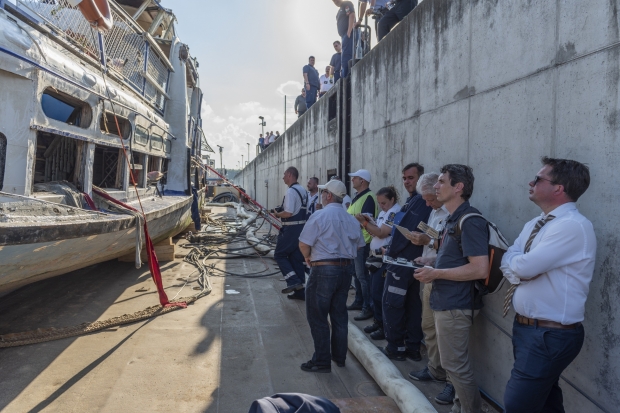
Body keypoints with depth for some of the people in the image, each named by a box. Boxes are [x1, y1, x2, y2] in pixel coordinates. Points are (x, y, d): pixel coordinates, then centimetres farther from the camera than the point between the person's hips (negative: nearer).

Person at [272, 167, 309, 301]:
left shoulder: (291, 191, -16)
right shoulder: (303, 191, 13)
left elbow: (288, 213, -23)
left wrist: (277, 214, -3)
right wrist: (280, 210, 18)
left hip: (291, 229, -9)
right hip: (302, 227, 9)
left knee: (279, 255, 5)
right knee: (296, 258, 13)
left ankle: (293, 281, -5)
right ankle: (299, 291, 16)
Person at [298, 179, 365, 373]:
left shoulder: (319, 216, -13)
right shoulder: (351, 219, 5)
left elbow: (303, 244, -14)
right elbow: (359, 245, 10)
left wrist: (308, 258, 5)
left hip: (324, 270, -6)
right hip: (346, 269, 7)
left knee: (317, 317, 5)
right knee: (339, 314, 17)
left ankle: (321, 361, 10)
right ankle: (339, 356, 28)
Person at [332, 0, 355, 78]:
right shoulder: (340, 9, 26)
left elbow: (352, 15, -14)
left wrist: (349, 32, -23)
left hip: (348, 34, -10)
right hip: (344, 35, 10)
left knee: (346, 57, -18)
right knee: (346, 57, 6)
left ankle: (345, 77, -23)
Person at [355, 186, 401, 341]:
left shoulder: (395, 212, -15)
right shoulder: (384, 213, 15)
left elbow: (381, 233, -21)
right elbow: (375, 231, 13)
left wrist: (364, 222, -17)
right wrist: (367, 222, -4)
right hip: (376, 257, 10)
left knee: (379, 294, -4)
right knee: (374, 292, 15)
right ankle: (378, 322, 28)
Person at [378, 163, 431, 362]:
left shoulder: (418, 201, -17)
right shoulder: (415, 200, 13)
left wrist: (390, 252, -10)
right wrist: (392, 250, 7)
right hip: (413, 261, 10)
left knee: (391, 303, 1)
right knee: (412, 304, 13)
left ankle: (395, 347, 9)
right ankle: (413, 347, 21)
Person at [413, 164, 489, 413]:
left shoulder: (470, 221, -19)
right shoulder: (453, 220, 11)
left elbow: (480, 269, -27)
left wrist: (436, 274, -21)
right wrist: (431, 264, 8)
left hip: (455, 305, -10)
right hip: (446, 301, 10)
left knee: (455, 364, 2)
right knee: (455, 362, 20)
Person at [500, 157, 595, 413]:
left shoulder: (573, 226, -20)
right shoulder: (533, 225, 9)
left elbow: (523, 267, -26)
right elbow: (509, 265, 5)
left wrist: (516, 261, -4)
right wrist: (520, 271, -17)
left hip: (550, 335, -9)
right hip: (525, 326, 9)